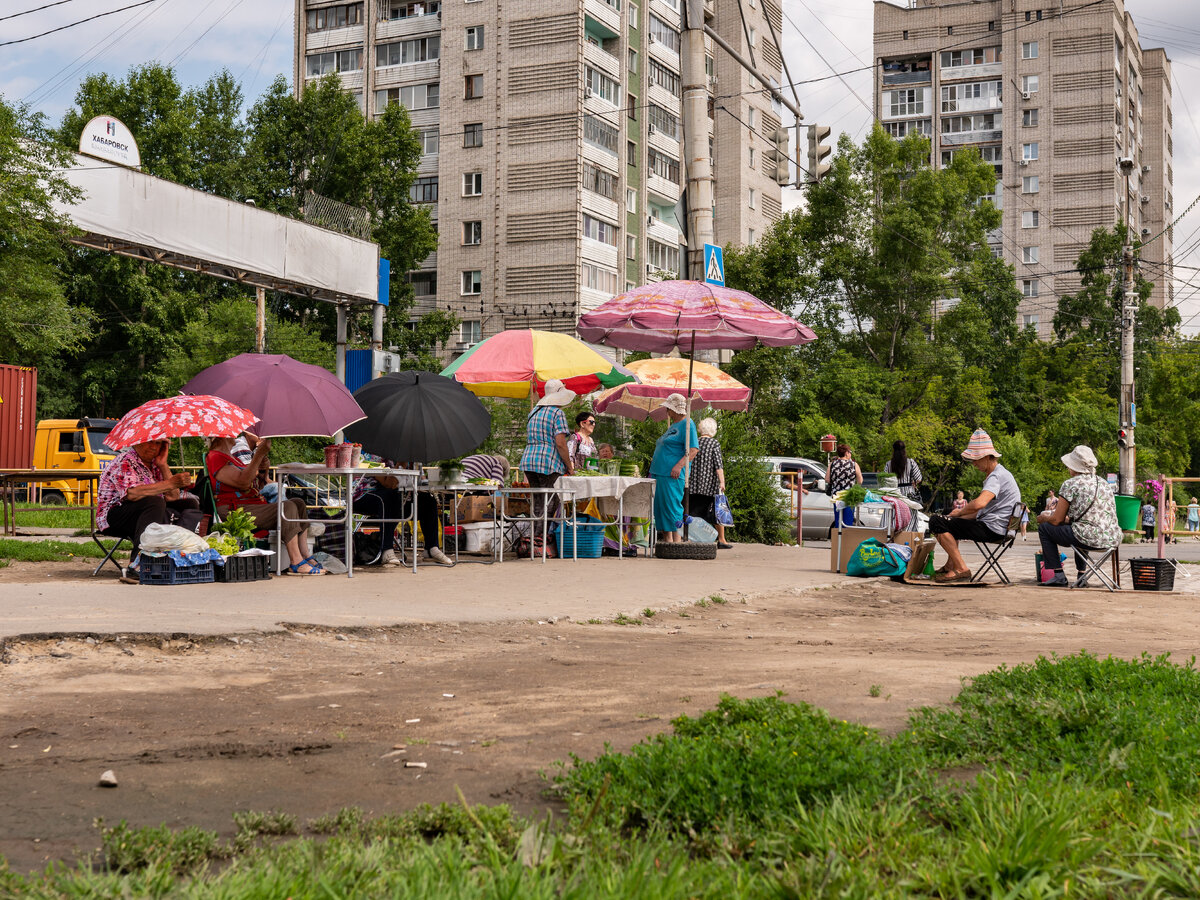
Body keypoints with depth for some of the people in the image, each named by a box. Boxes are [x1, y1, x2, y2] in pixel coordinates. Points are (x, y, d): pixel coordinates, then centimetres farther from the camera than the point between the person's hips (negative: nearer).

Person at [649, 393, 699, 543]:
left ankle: (676, 540, -9)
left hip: (673, 475, -10)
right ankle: (667, 539, 14)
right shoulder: (673, 426, 21)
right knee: (661, 507, 9)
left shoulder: (687, 424, -9)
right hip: (660, 473, 10)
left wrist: (679, 465, -25)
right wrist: (656, 460, 23)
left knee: (672, 506, -11)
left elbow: (693, 450, -17)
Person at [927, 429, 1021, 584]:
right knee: (950, 521, 32)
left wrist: (960, 512, -15)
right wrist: (959, 514, 10)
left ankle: (961, 569, -18)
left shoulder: (997, 476, -17)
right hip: (990, 526, 11)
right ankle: (950, 565, 29)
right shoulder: (997, 474, 18)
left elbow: (979, 503, -34)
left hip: (992, 529, -11)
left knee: (936, 523, -16)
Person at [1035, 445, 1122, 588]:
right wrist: (1069, 518, 35)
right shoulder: (1104, 483, 17)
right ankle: (1082, 576, 32)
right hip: (1113, 539, 8)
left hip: (1090, 539, -8)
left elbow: (1056, 520, -1)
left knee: (1044, 528, 12)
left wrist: (1044, 517, 20)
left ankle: (1058, 576, 7)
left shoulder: (1070, 484, -4)